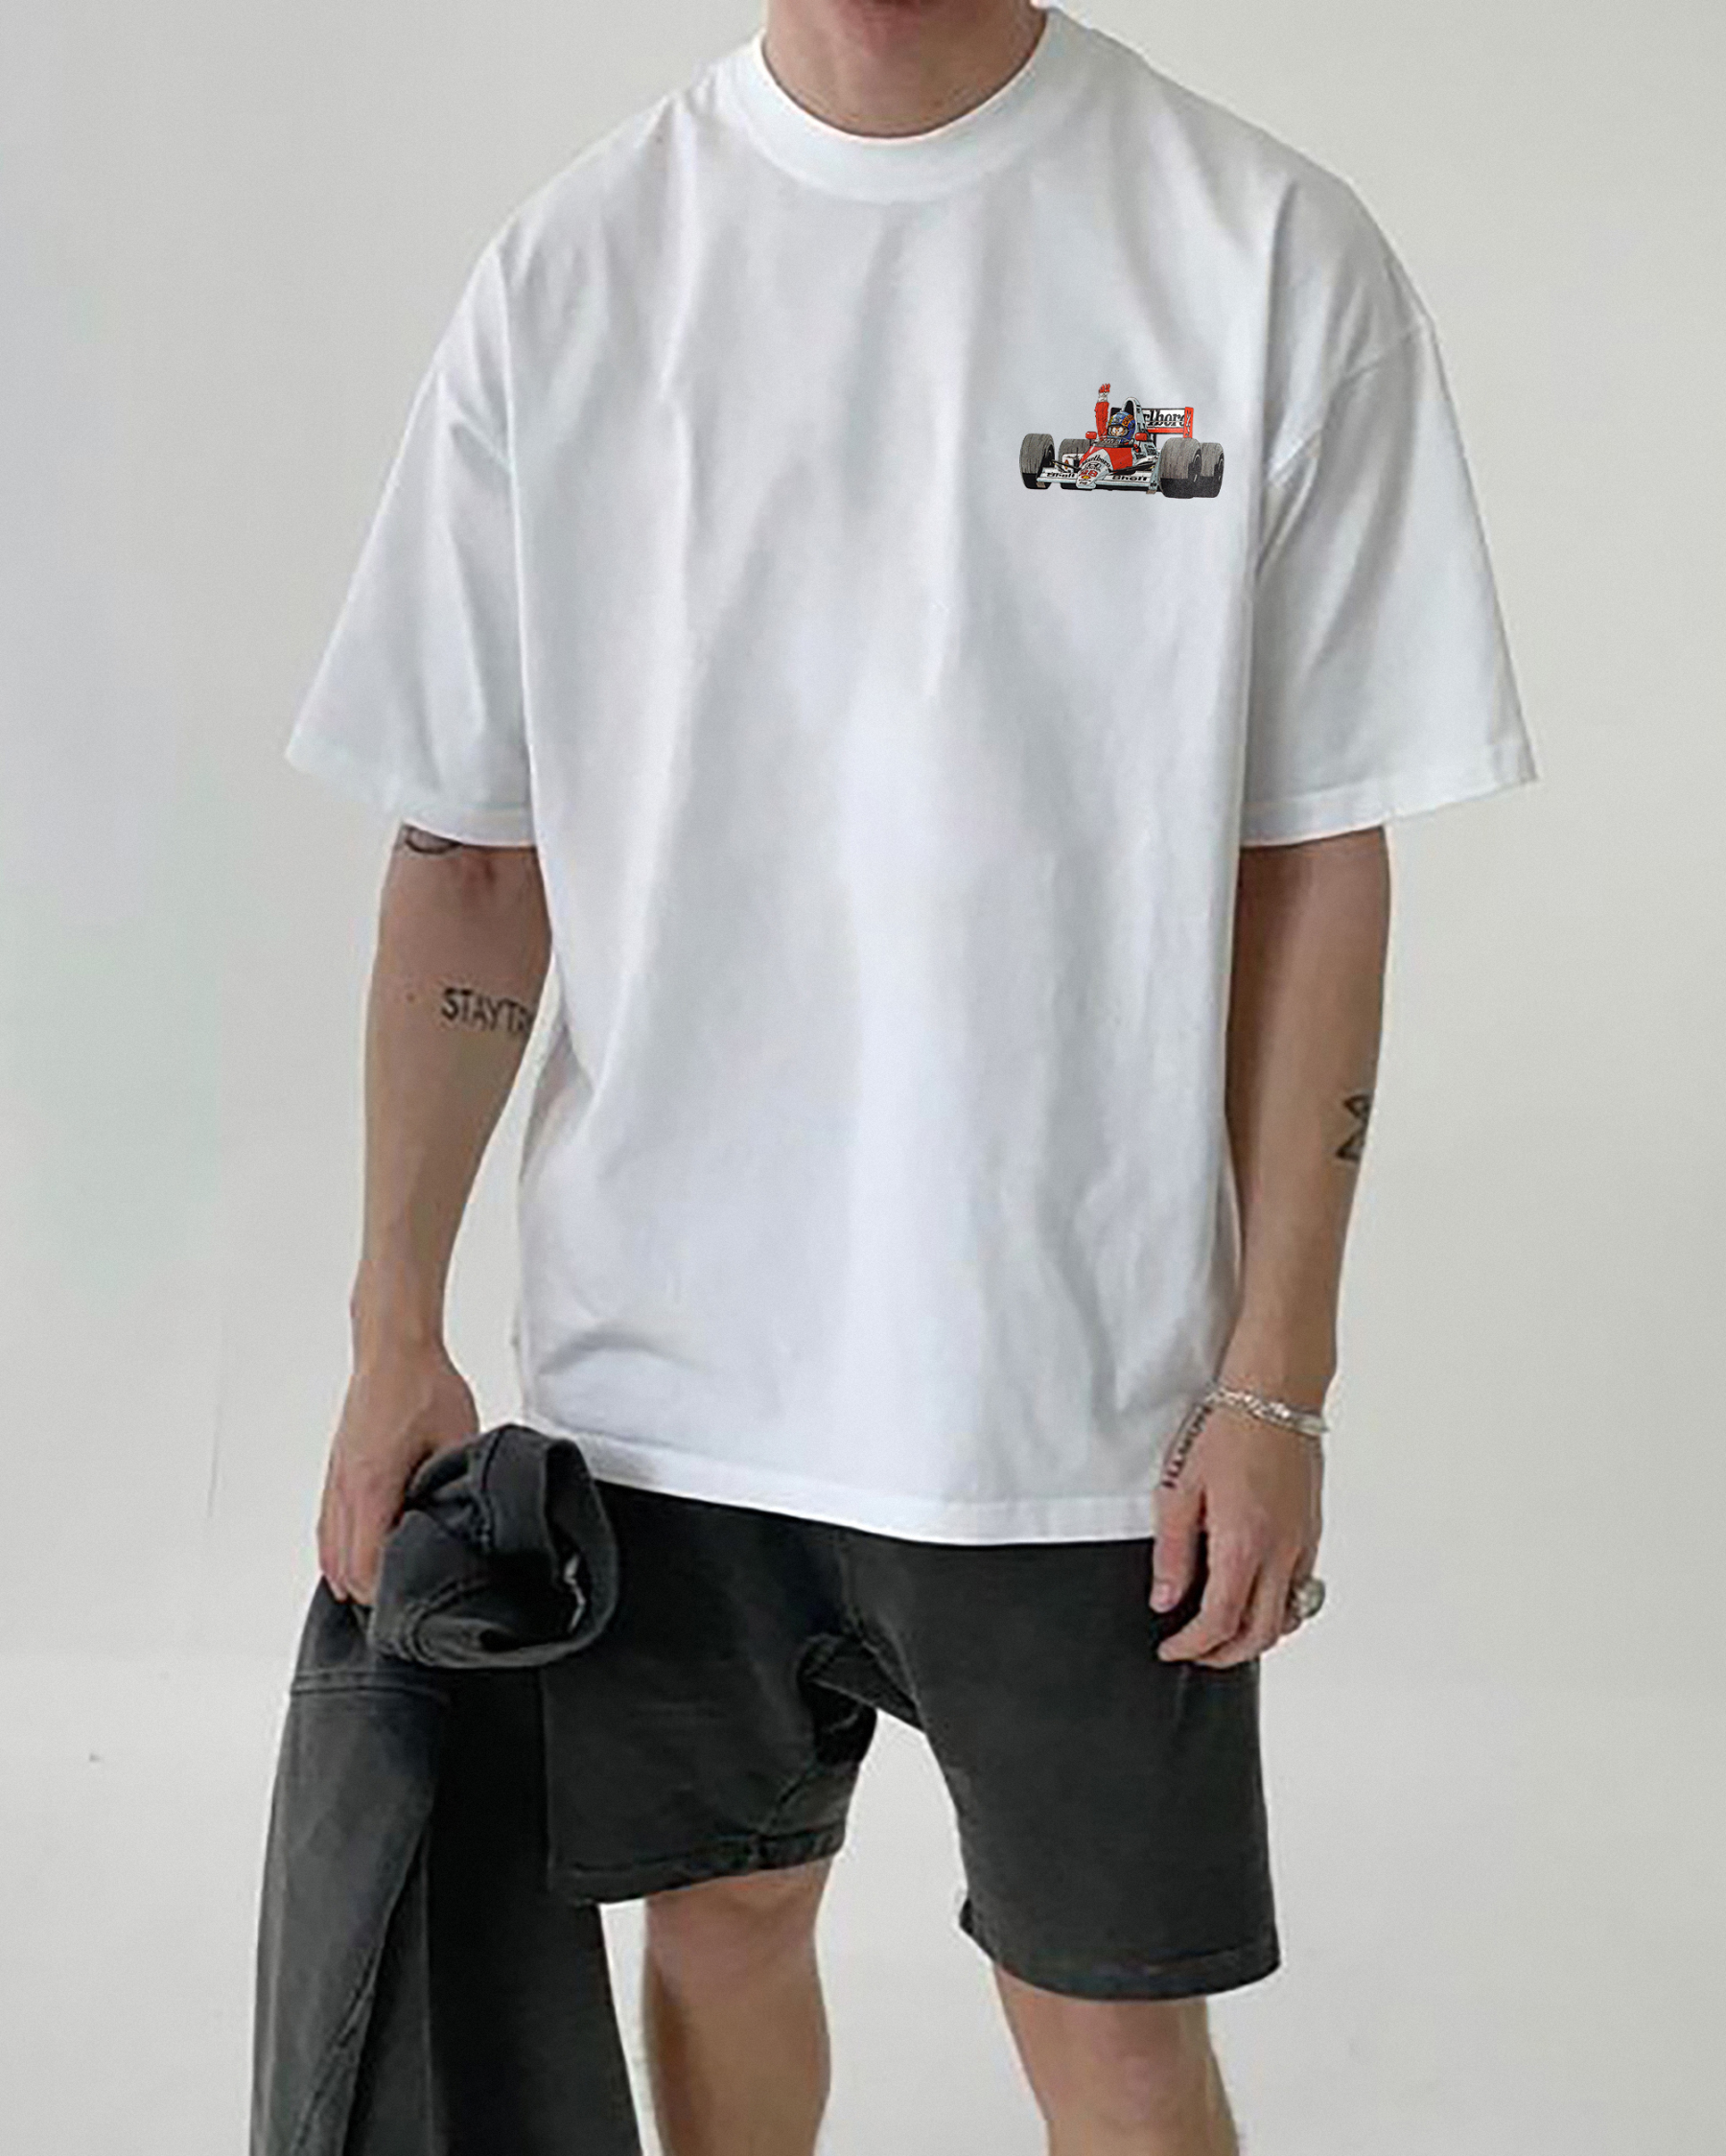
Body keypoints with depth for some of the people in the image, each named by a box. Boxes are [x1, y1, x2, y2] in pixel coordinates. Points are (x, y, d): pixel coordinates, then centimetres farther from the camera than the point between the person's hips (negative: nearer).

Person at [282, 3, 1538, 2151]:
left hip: (1081, 1382, -2)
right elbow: (470, 857, 3)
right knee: (724, 1910, 18)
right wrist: (395, 1331, 2)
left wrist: (1279, 1380, -6)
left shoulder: (1275, 256, -6)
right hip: (657, 1347, 2)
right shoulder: (569, 265, 0)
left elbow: (1314, 867, -4)